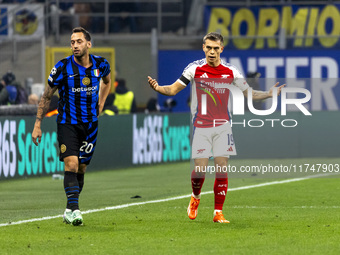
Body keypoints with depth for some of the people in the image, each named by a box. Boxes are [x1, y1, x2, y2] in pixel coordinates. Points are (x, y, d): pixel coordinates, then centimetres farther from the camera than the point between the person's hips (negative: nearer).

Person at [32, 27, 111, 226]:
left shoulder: (101, 64, -2)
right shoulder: (63, 67, -11)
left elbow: (107, 81, 25)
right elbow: (47, 96, 0)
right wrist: (38, 124, -2)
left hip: (90, 124, 3)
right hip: (67, 123, -3)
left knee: (81, 168, 7)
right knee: (71, 163, -19)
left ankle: (70, 210, 21)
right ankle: (74, 209, -22)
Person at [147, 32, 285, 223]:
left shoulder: (231, 71, 1)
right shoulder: (195, 69, -3)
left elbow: (250, 94, 11)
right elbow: (173, 89, 1)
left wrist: (269, 94, -4)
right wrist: (157, 87, -18)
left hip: (222, 127, 1)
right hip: (201, 127, -1)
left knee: (222, 169, -4)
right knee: (200, 169, -7)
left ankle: (218, 213, 3)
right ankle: (196, 197, 24)